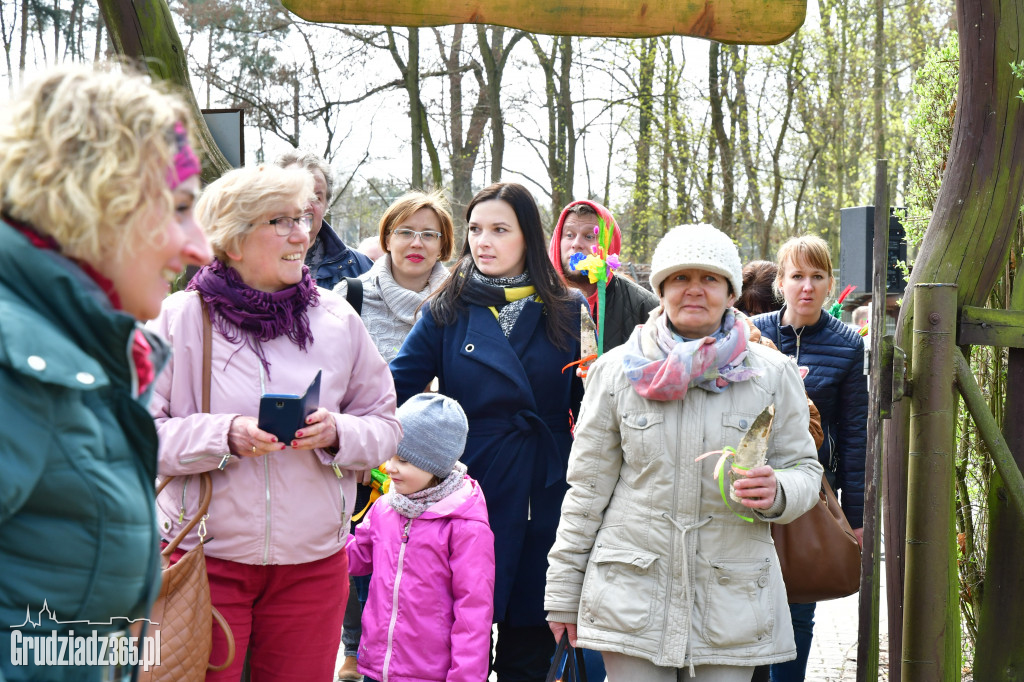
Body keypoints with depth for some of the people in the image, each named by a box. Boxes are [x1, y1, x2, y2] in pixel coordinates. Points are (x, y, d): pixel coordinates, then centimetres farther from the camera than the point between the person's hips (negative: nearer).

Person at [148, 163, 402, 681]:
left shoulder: (336, 319, 5)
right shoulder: (180, 318, -4)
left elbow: (384, 425, 9)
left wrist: (338, 434, -12)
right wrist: (223, 436, -20)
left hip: (312, 563, 3)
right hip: (204, 559, -2)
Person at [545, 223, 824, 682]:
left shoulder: (773, 374, 3)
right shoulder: (617, 370, 2)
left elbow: (804, 469, 8)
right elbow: (588, 486, 5)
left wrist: (777, 493, -17)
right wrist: (563, 592, 5)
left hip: (733, 601, 1)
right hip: (631, 596, 0)